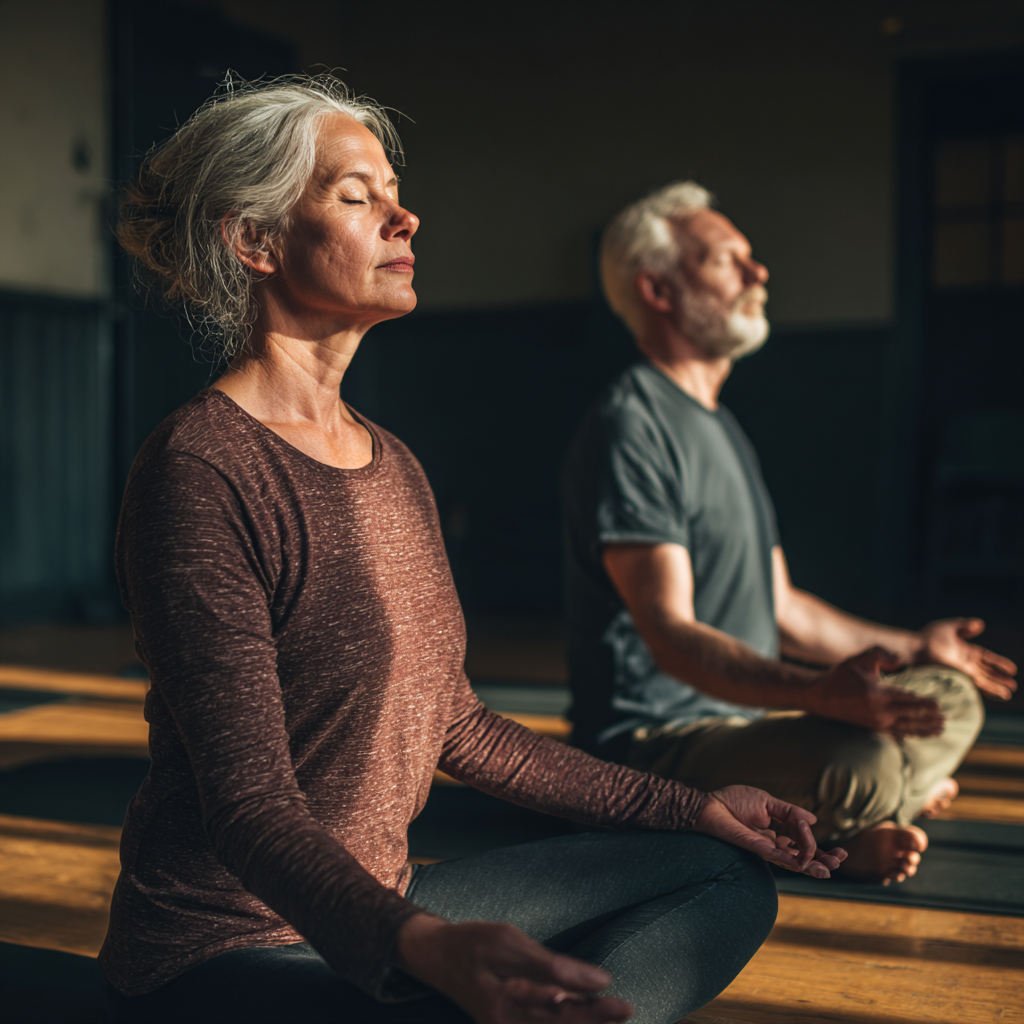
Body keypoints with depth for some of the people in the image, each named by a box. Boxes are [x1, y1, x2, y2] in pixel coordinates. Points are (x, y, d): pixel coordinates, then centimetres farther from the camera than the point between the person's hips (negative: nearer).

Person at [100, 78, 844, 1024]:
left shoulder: (391, 463, 10)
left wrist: (689, 806, 15)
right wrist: (423, 947, -41)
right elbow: (248, 800, -23)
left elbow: (452, 726, 15)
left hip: (374, 912, 9)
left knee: (727, 877, 7)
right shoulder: (198, 471, -17)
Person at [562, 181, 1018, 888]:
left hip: (740, 722, 10)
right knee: (860, 763, -32)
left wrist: (914, 647, 28)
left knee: (951, 696, 10)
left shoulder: (724, 429, 18)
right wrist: (819, 694, -39)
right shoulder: (629, 427, -15)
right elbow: (669, 632, -24)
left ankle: (843, 827, -5)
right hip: (653, 742, -10)